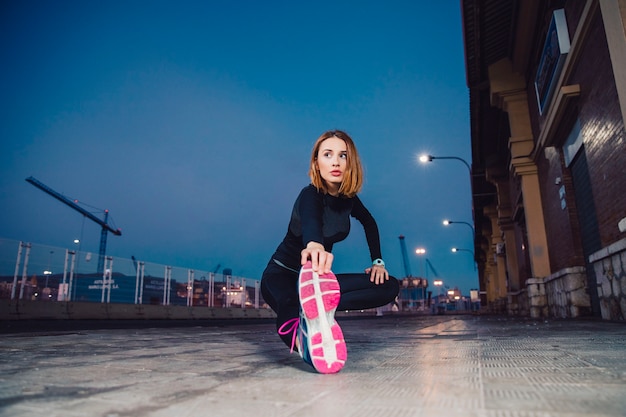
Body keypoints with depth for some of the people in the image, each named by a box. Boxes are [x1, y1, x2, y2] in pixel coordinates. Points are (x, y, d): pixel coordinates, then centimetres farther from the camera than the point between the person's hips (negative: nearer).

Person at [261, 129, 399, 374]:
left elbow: (369, 223, 21)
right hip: (280, 277, -9)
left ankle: (316, 307, -28)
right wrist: (314, 245, -68)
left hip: (314, 279, 9)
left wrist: (377, 261, 8)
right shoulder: (310, 195, -20)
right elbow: (310, 221, -45)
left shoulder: (347, 197, 1)